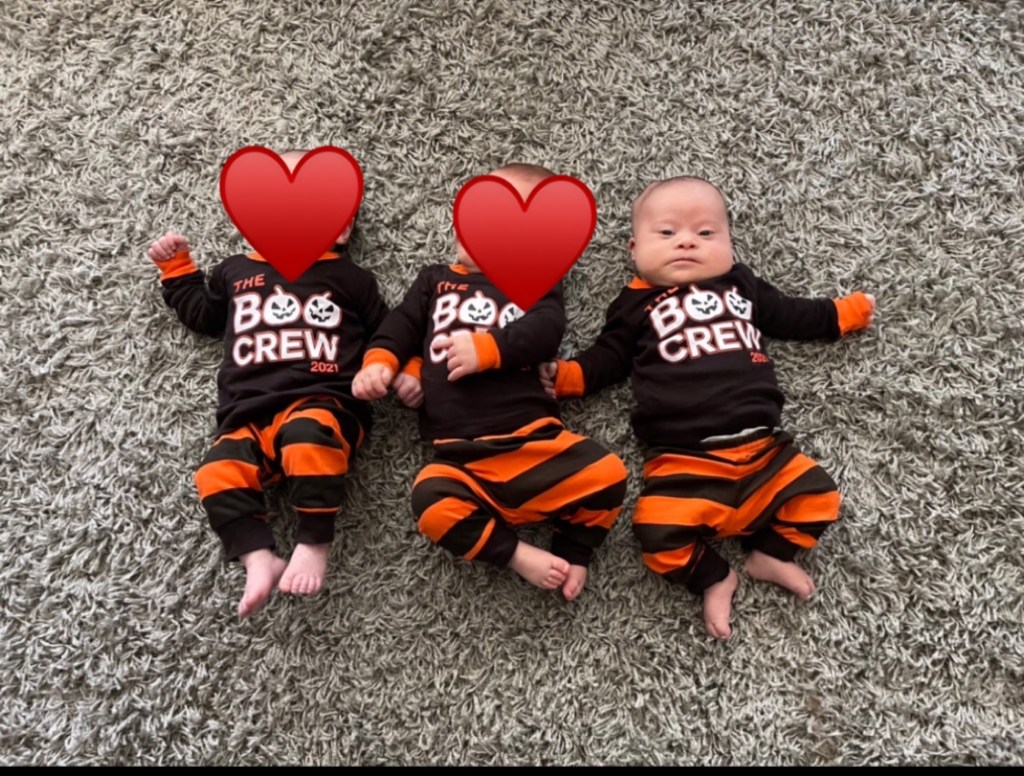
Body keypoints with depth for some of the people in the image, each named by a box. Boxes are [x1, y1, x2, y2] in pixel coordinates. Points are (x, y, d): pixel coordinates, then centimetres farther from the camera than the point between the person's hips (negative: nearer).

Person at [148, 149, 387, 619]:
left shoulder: (348, 278, 14)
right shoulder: (236, 271, 24)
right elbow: (201, 312, 39)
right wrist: (177, 270, 33)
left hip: (323, 402, -3)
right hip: (249, 413, 4)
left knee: (308, 435, -38)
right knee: (219, 473, -25)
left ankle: (314, 543, -25)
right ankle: (259, 559, -23)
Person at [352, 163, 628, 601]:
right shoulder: (436, 280, 24)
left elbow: (545, 331, -5)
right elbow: (403, 323, 16)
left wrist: (486, 348, -18)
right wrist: (380, 361, -4)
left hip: (534, 438, -1)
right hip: (460, 457, 1)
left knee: (607, 475, -22)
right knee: (433, 505, -30)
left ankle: (571, 551, 4)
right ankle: (518, 556, -13)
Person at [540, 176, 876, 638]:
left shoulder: (741, 284, 21)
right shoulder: (637, 306, 14)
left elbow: (791, 316, 32)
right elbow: (607, 358, 14)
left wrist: (846, 312, 32)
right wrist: (566, 375, -3)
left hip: (758, 445, 4)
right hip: (683, 458, -3)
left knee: (817, 495, -9)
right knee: (660, 532, -24)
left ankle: (770, 552, 9)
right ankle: (713, 578, 1)